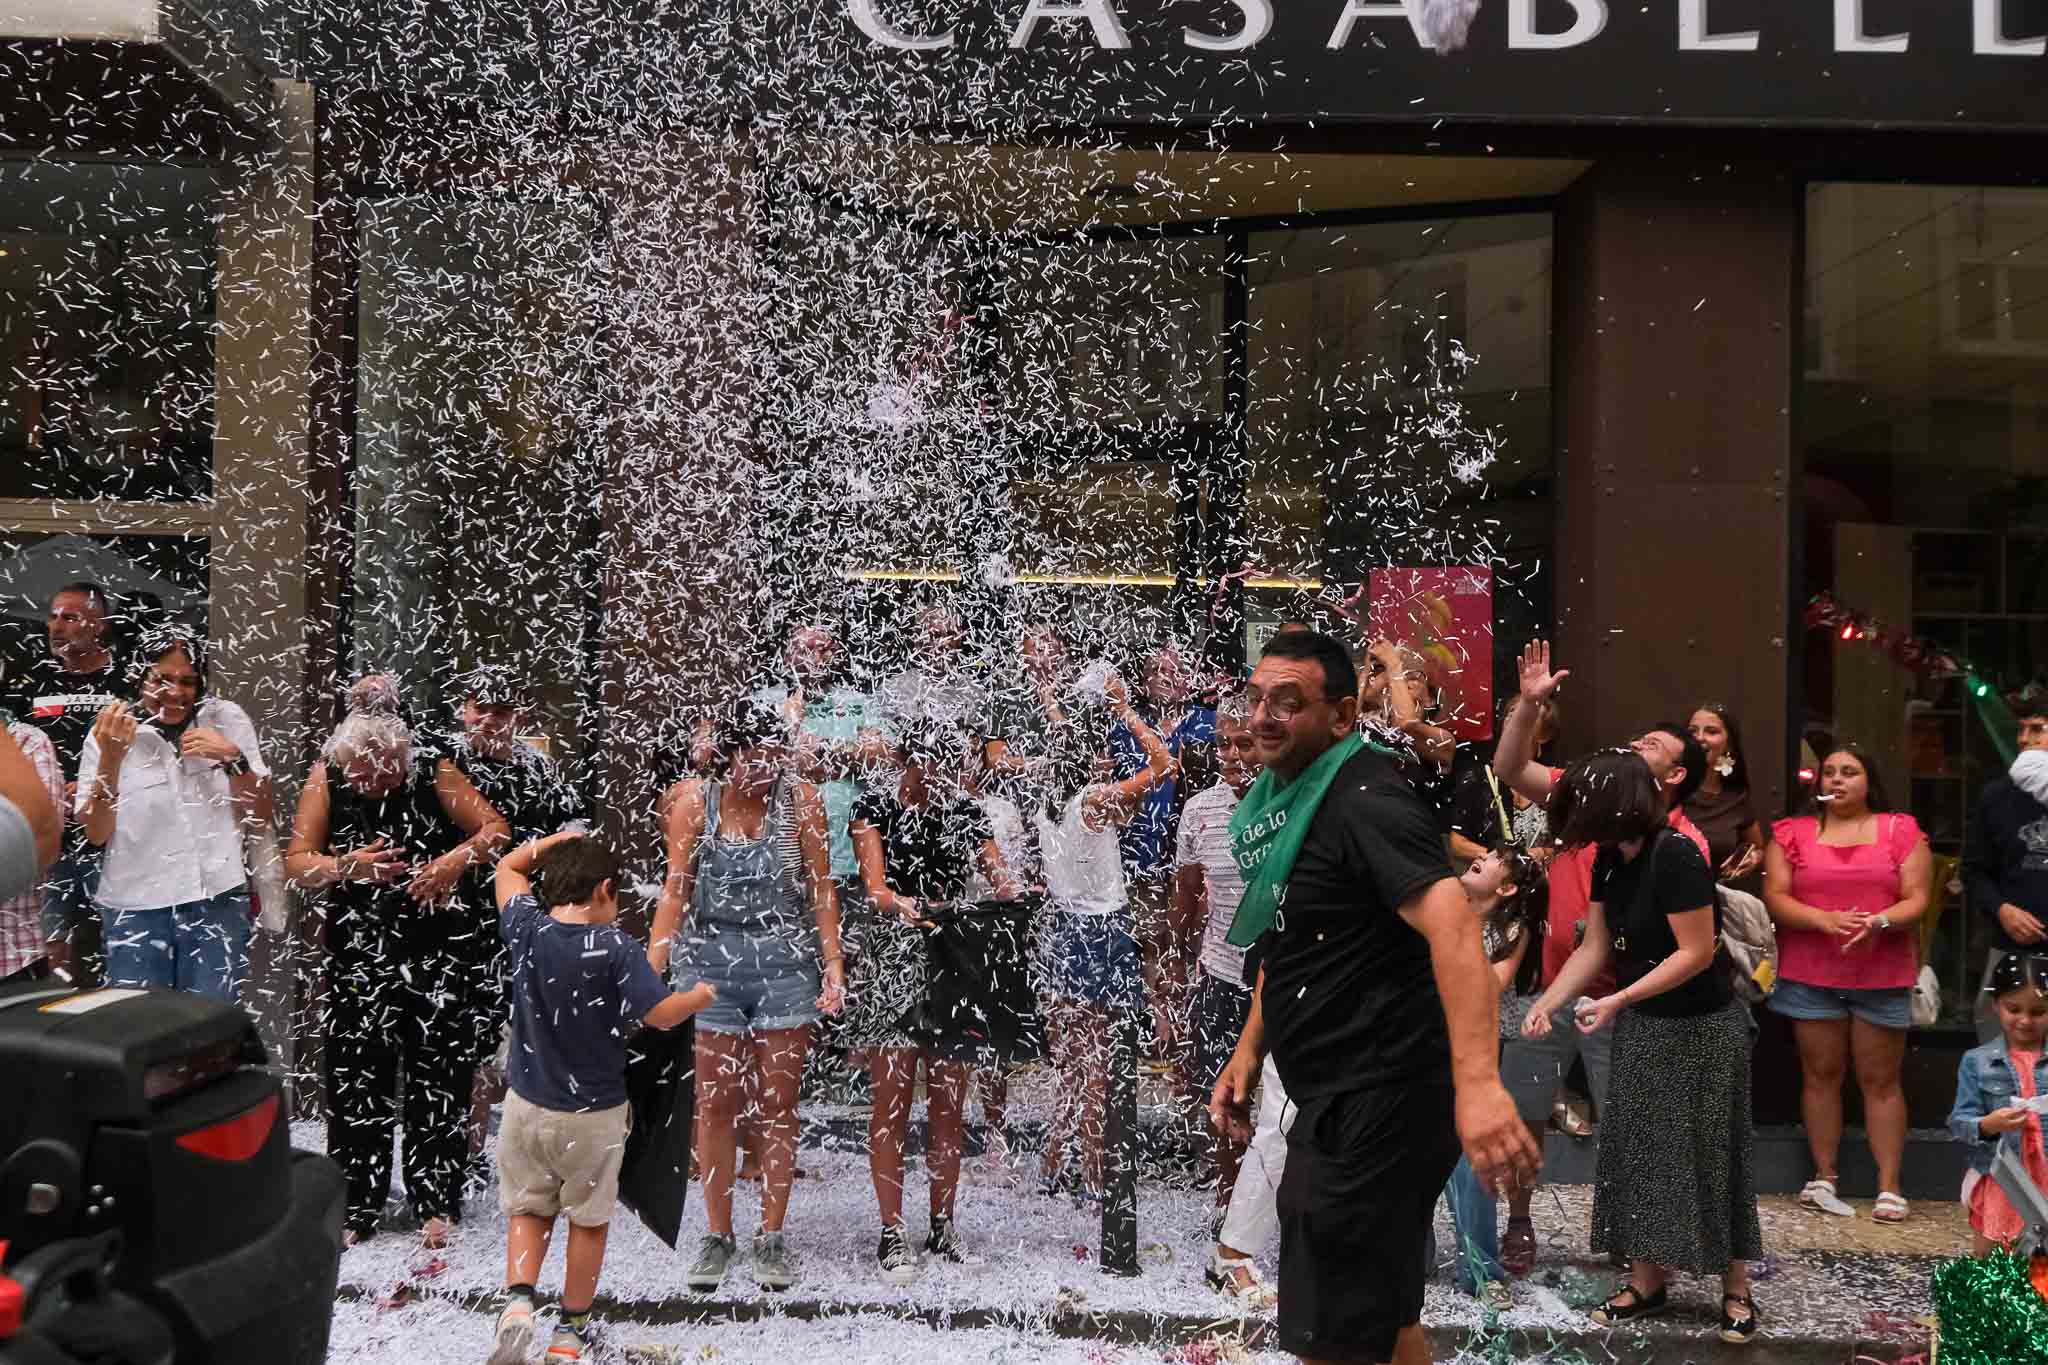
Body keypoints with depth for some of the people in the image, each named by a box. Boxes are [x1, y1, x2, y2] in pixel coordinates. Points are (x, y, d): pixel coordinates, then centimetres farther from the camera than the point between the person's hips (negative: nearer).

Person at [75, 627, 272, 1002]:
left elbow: (260, 821, 2)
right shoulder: (109, 732, 1)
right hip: (135, 908, 0)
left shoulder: (227, 719, 2)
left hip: (217, 903, 0)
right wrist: (110, 758, -15)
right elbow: (96, 834, -4)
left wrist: (233, 758, -13)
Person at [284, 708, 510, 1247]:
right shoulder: (326, 777, -2)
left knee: (437, 1078, 3)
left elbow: (496, 829, -4)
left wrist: (455, 859, -21)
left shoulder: (432, 773, -6)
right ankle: (357, 1209, 15)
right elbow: (296, 863, -3)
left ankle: (436, 1206, 15)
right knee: (357, 1081, 2)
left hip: (438, 947, -1)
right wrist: (348, 866, -21)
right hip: (360, 952, 1)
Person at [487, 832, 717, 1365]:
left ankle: (518, 1298, -1)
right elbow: (662, 1014, -20)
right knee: (589, 1218, 15)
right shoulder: (615, 948, -19)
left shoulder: (526, 930, -7)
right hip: (594, 1112, -3)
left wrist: (560, 838, 17)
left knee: (527, 1207, 20)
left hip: (527, 1103, 3)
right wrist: (701, 995, -1)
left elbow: (508, 868, 11)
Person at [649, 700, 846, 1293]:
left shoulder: (800, 800, -2)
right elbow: (676, 889, 0)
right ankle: (717, 1234, 18)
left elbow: (822, 888, 1)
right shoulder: (695, 801, -2)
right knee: (716, 1101, 4)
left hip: (786, 960, 0)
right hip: (712, 957, 0)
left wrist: (833, 964, -4)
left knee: (777, 1102, 4)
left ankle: (772, 1237, 16)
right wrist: (651, 968, -5)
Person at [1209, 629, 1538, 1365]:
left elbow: (1452, 925, -32)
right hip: (1338, 1095, 10)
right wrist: (1249, 1049, 14)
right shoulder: (1282, 799, 12)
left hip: (1380, 1097, -10)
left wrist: (1477, 1082, -43)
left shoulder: (1364, 799, -18)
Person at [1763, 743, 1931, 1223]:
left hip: (1883, 975, -1)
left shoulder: (1901, 830, 4)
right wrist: (1825, 919, -18)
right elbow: (1775, 898, -2)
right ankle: (1823, 1178, 13)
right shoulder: (1792, 833, 5)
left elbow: (1917, 900, -1)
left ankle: (1889, 1187, 6)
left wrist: (1879, 922, -20)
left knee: (1880, 1080, 3)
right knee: (1820, 1076, 6)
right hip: (1811, 976, 1)